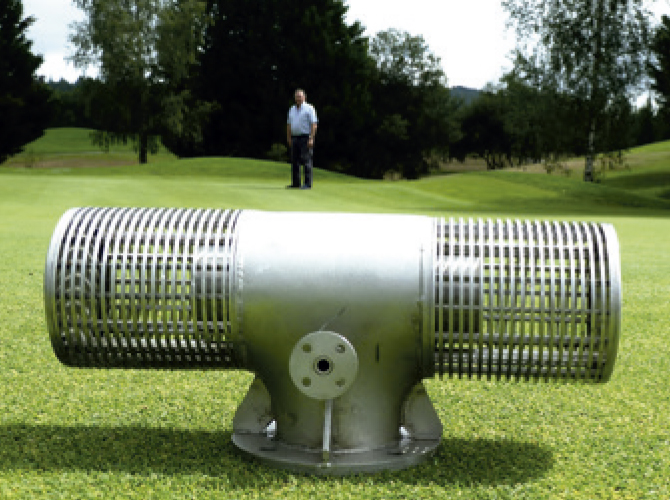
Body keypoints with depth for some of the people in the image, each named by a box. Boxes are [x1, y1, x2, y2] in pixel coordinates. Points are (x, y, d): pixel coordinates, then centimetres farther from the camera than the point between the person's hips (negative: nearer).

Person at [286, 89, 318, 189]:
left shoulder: (309, 108, -3)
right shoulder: (292, 109, 16)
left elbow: (314, 124, -9)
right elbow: (289, 125, 18)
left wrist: (311, 139, -18)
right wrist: (289, 138, 10)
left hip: (305, 138, -6)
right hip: (295, 138, 6)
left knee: (306, 161, -9)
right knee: (294, 161, 6)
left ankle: (308, 184, -8)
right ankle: (295, 183, 12)